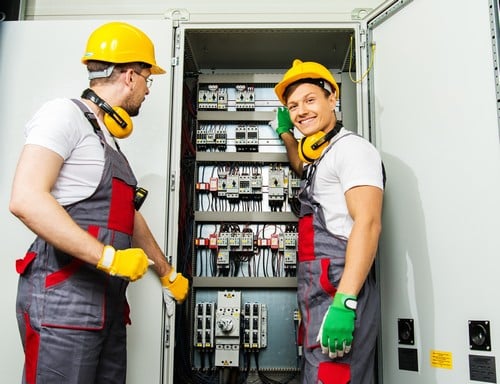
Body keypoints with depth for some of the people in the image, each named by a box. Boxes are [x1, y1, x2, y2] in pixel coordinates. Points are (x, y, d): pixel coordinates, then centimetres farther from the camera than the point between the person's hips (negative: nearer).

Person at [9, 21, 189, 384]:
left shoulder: (109, 140, 20)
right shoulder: (65, 114, -7)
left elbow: (132, 219, 27)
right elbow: (26, 199, -22)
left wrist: (168, 273, 34)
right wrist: (108, 257, -22)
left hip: (109, 303, 9)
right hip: (62, 298, -9)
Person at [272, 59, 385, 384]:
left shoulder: (352, 147, -7)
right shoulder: (320, 153, 22)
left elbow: (368, 223, -20)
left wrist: (344, 302, -28)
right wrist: (285, 132, 43)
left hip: (340, 288, -10)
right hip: (320, 292, 10)